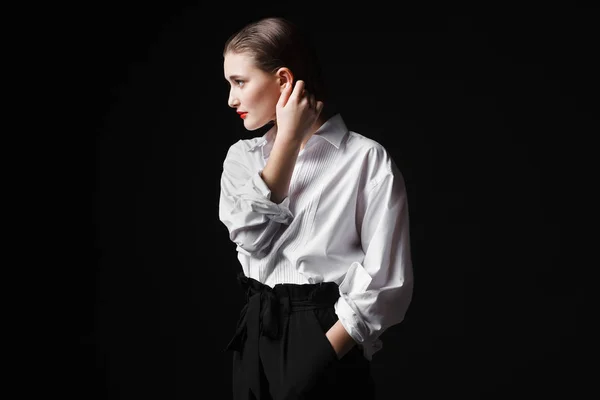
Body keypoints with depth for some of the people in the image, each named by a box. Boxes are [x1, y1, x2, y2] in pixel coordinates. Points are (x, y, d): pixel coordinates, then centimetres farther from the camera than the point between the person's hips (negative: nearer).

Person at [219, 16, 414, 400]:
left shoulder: (368, 160, -10)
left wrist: (324, 354, -17)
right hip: (256, 335, 5)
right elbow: (250, 236, -11)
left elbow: (386, 279, -13)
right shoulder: (243, 156, 6)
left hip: (327, 337, -5)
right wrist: (288, 140, -11)